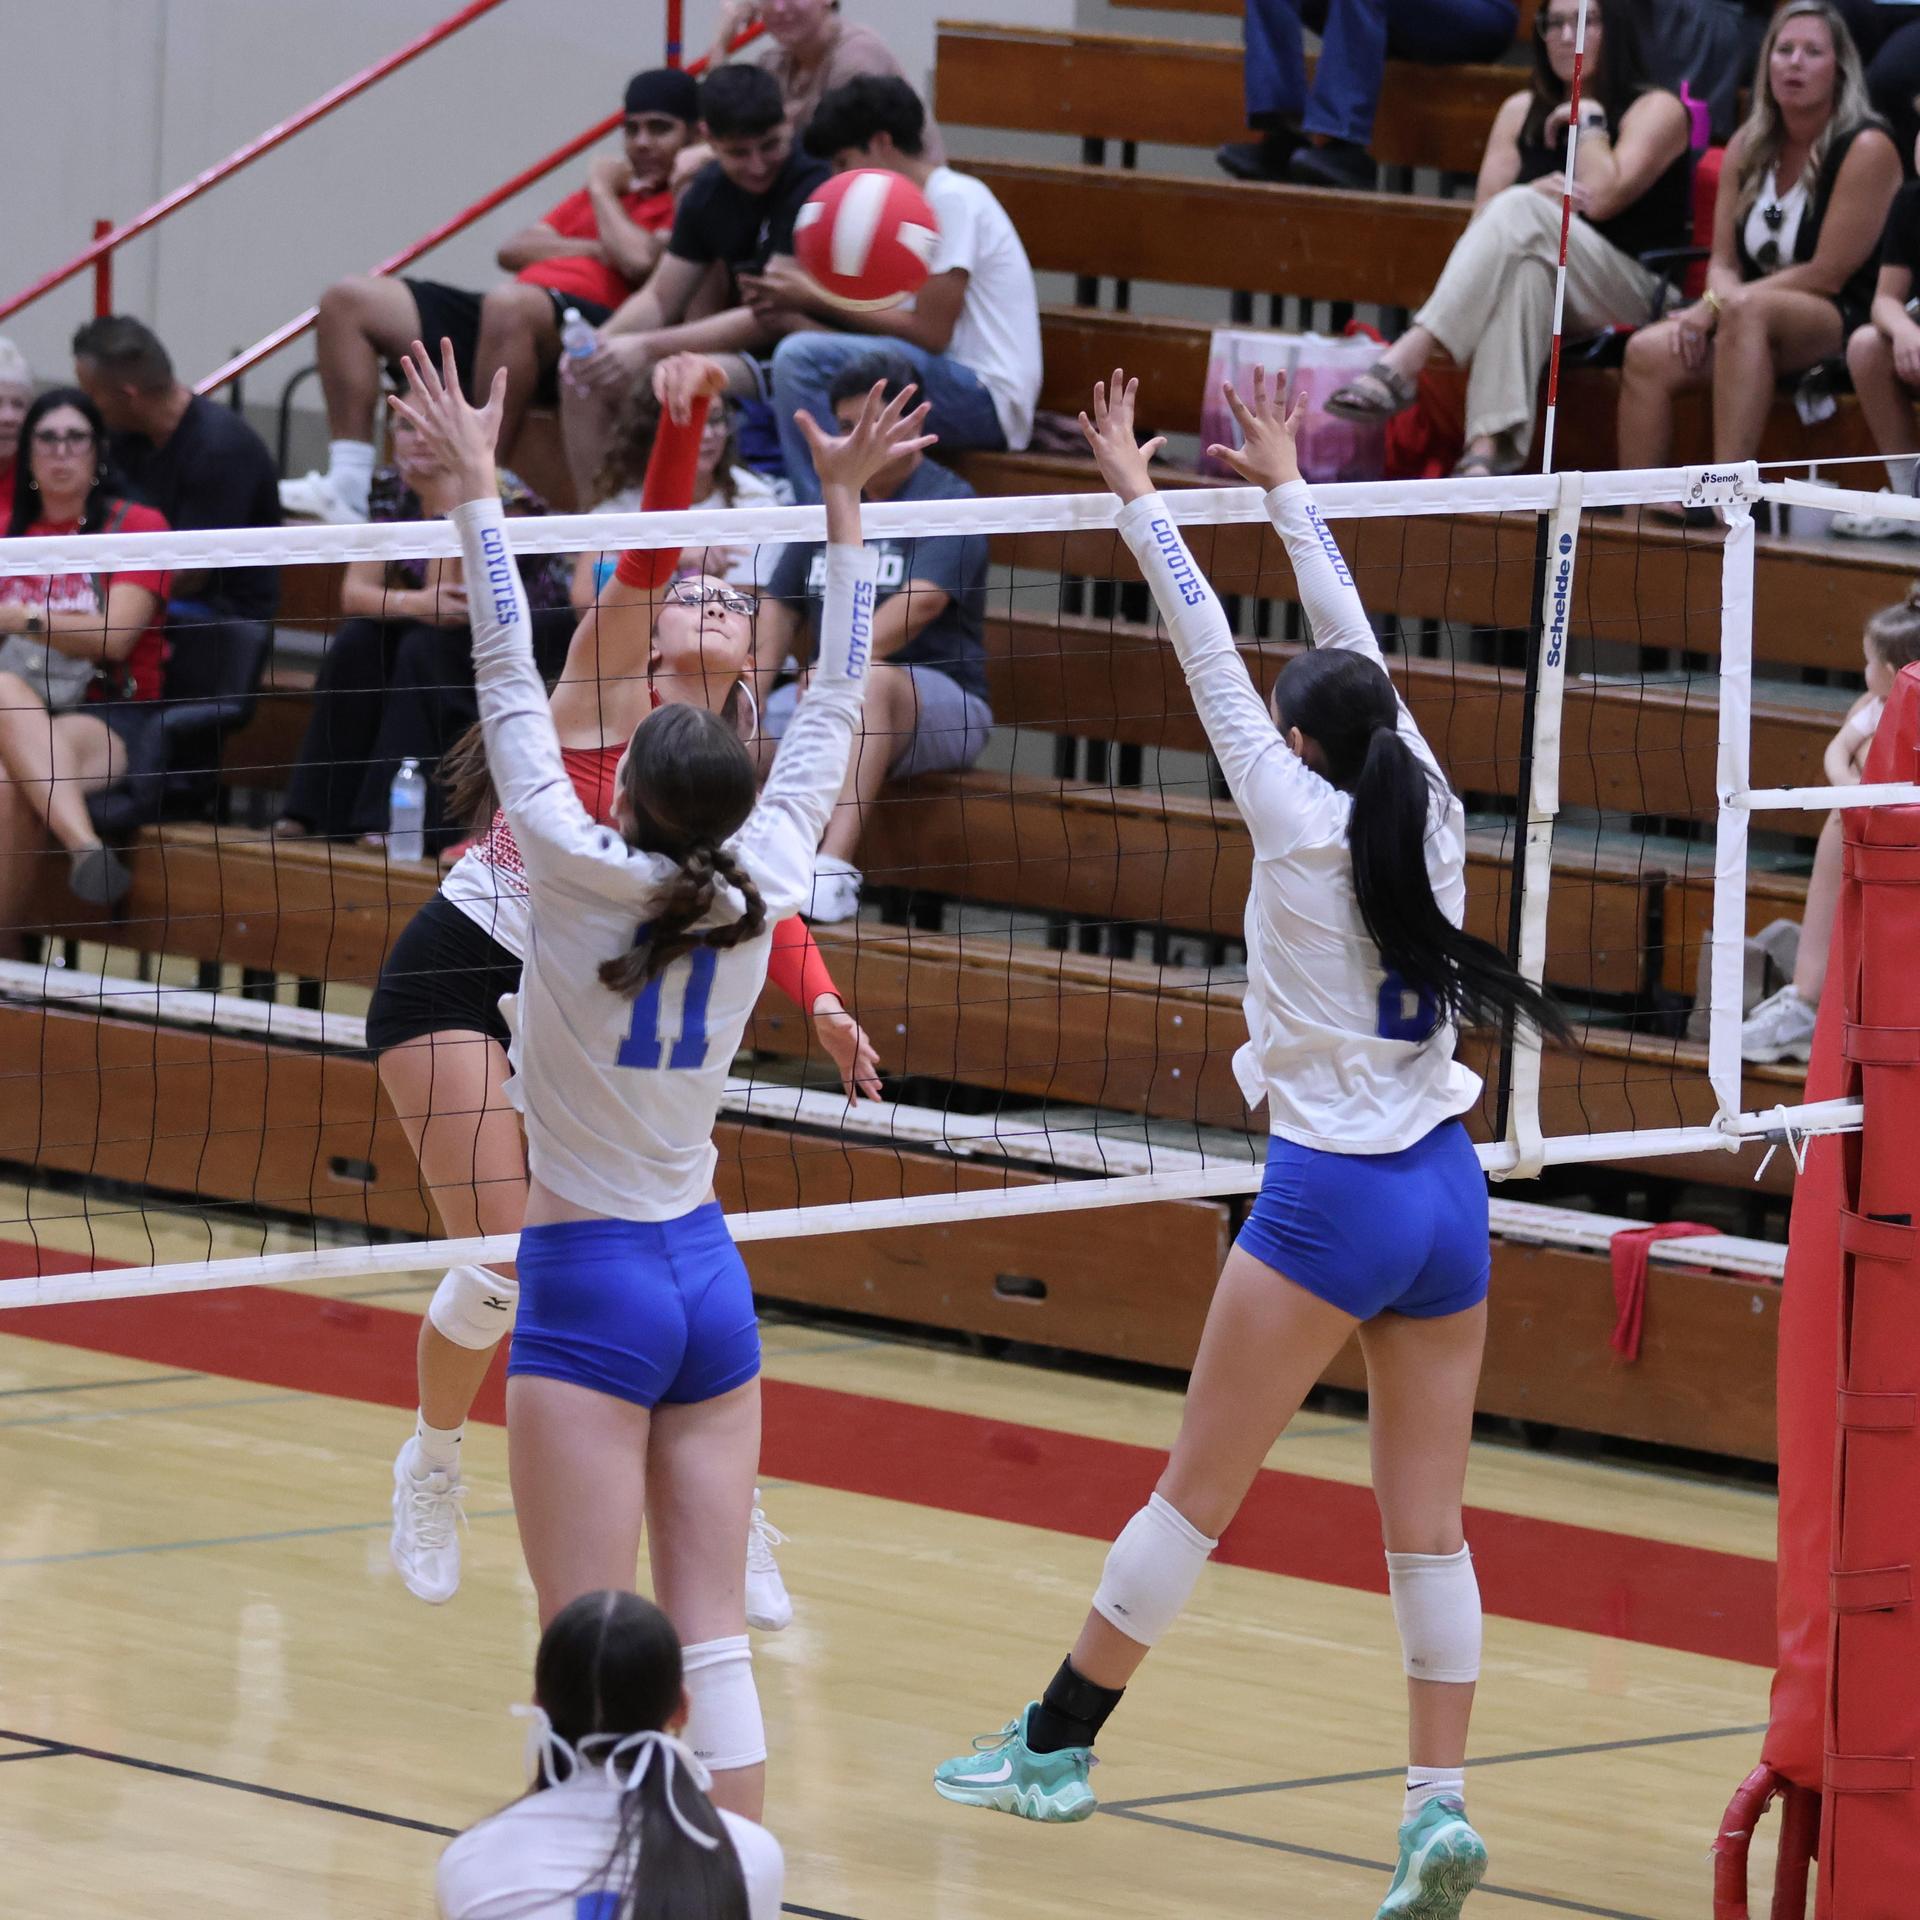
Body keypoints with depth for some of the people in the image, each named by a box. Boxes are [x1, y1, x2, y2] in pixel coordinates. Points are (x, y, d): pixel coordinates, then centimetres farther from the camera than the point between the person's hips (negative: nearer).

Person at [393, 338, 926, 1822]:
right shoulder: (761, 890, -3)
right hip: (710, 1279, 5)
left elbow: (512, 680, -11)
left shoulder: (581, 874, -14)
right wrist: (846, 506, 14)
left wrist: (478, 483, -5)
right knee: (713, 1639, 5)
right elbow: (833, 708, 8)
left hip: (591, 1287, -5)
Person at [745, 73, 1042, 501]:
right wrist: (789, 314, -2)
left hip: (984, 398, -10)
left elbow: (930, 332, -15)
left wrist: (819, 300, -7)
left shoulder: (953, 198, -9)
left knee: (799, 359, -22)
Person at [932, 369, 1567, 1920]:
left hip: (1332, 1197, -5)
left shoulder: (1299, 819, -7)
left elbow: (1210, 654, 0)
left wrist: (1142, 500, 10)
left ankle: (1058, 1745, 15)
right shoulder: (1428, 814, 5)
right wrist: (1287, 487, 29)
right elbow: (1354, 647, 18)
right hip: (1448, 1195, 5)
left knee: (1197, 1493, 4)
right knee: (1429, 1526, 3)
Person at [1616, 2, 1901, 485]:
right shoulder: (1748, 148, 11)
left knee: (1747, 310, -38)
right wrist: (1713, 304, -14)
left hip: (1844, 327, -7)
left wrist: (1720, 304, -13)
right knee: (1647, 353, -20)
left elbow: (1828, 275, -12)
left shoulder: (1865, 150, -9)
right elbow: (1724, 261, 12)